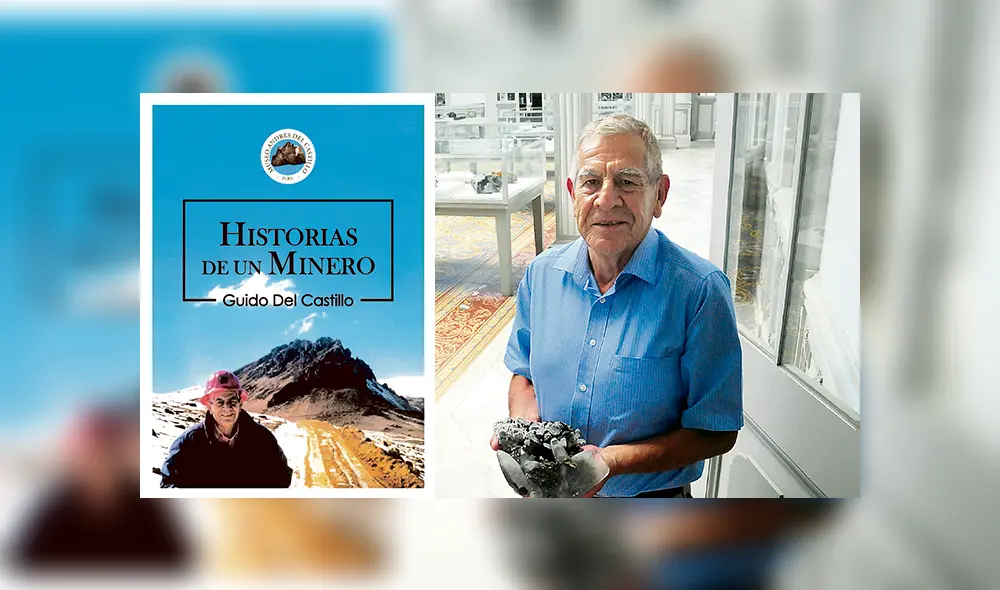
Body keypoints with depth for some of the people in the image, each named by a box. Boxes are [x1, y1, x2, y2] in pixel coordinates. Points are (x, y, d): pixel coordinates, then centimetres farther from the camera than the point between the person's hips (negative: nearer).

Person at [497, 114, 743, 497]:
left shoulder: (700, 290, -21)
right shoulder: (542, 273, -6)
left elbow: (716, 433, -19)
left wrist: (613, 461, -31)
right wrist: (525, 425, -14)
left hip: (651, 496, -3)